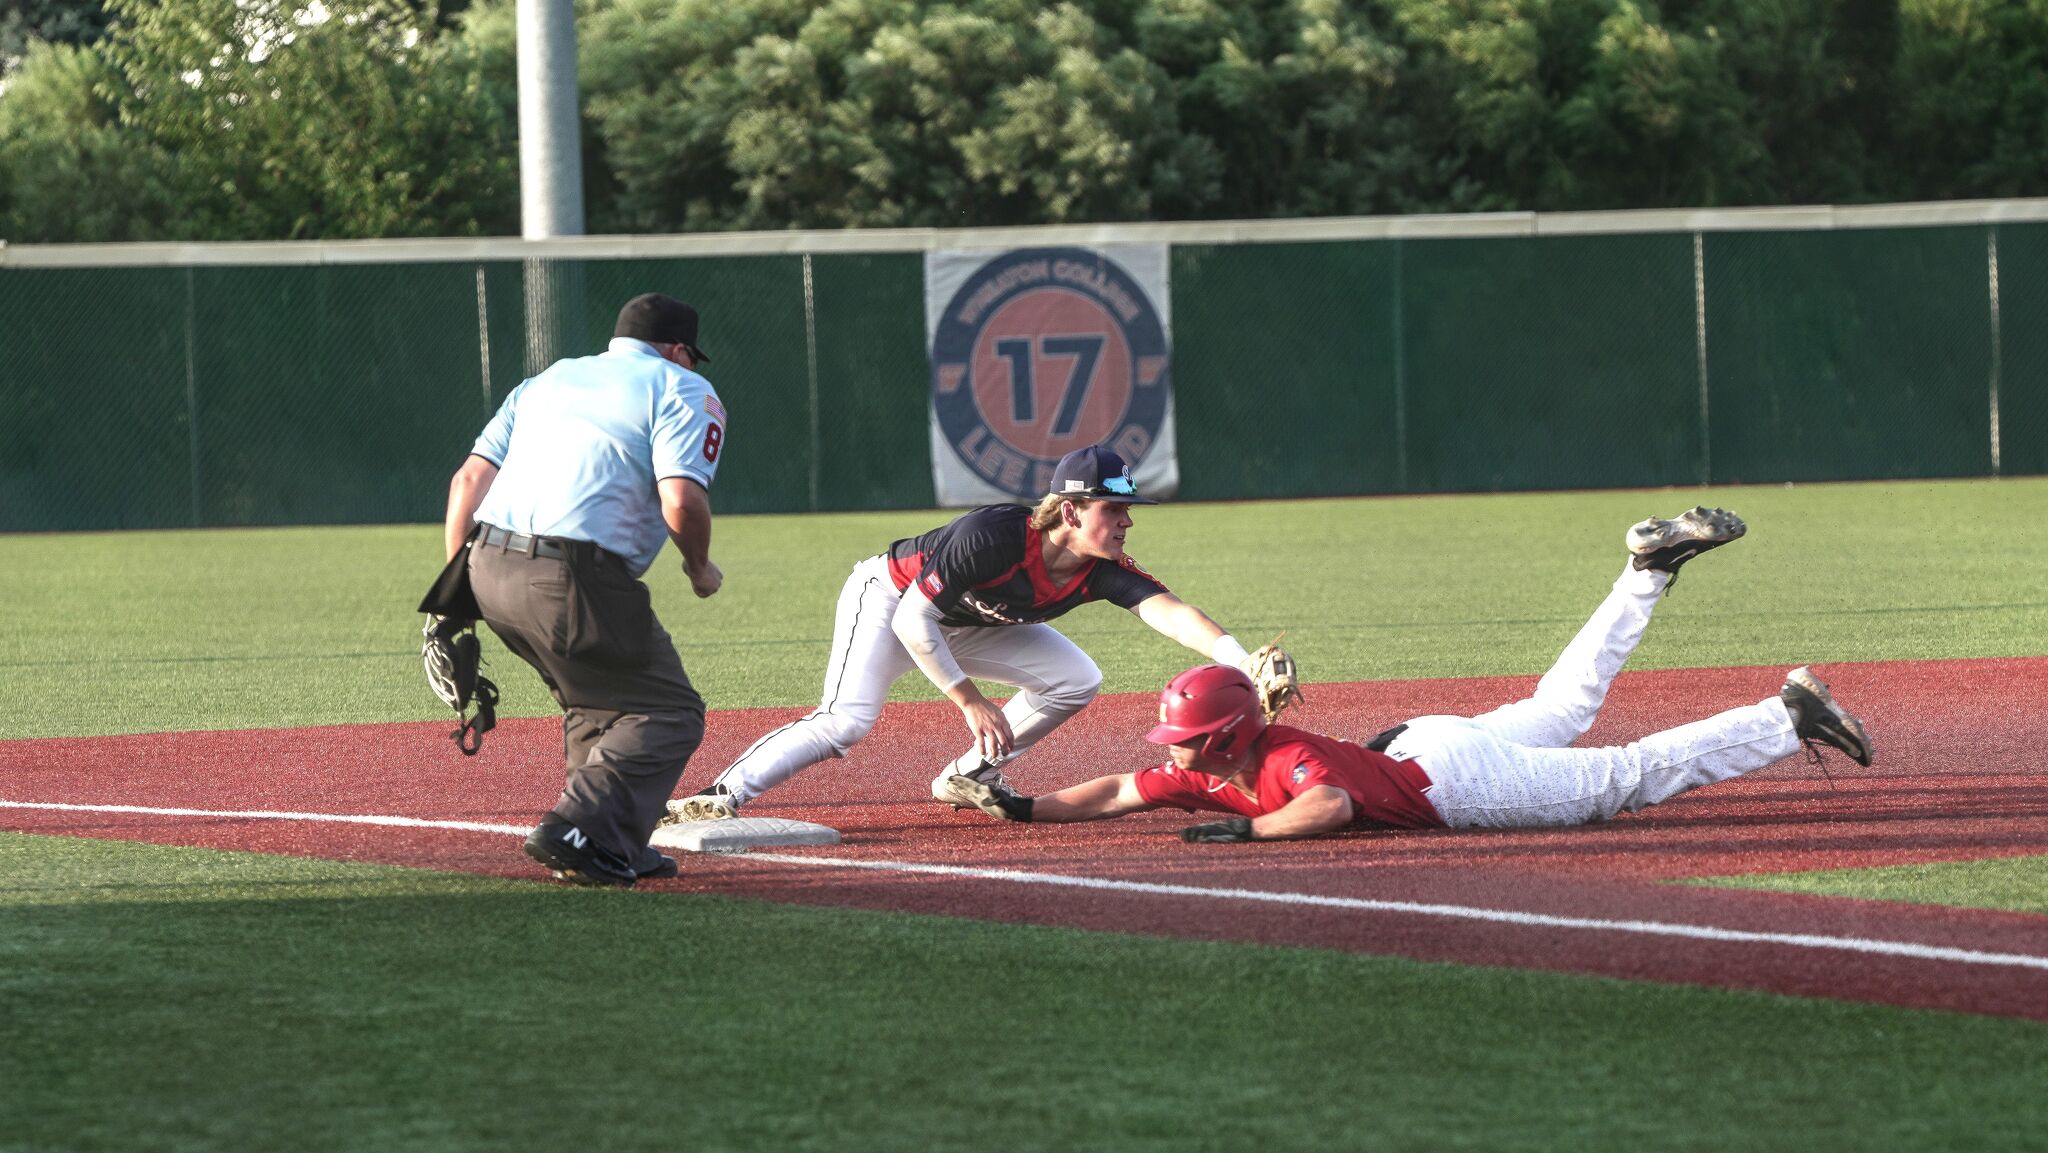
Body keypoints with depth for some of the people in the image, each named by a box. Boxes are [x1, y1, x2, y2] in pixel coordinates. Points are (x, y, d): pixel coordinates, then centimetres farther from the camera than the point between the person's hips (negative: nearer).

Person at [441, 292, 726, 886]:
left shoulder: (550, 378, 26)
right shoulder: (682, 389, 6)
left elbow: (469, 478, 17)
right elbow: (681, 500, -10)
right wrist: (700, 569, 8)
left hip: (487, 569, 7)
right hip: (572, 580, -7)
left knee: (598, 699, 26)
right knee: (668, 713, 1)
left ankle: (616, 847, 22)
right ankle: (580, 832, -16)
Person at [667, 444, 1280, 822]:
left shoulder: (1104, 571, -22)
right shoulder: (996, 535, -37)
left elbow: (1170, 611, -36)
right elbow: (913, 620, -32)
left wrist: (1242, 663, -53)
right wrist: (971, 701, -32)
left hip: (965, 626, 7)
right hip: (889, 595, -7)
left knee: (1076, 680, -6)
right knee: (846, 721, -28)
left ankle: (970, 774, 8)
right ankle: (723, 797, -28)